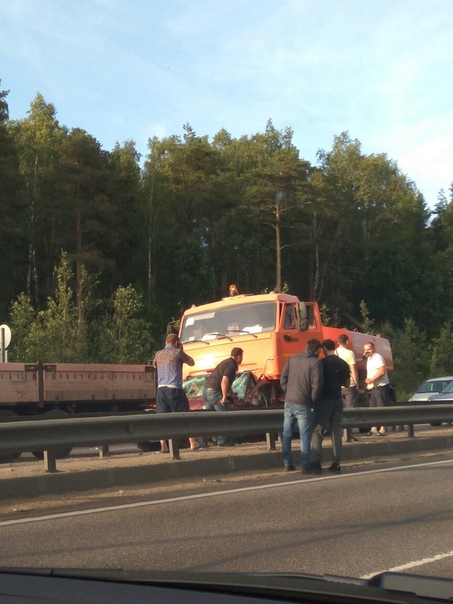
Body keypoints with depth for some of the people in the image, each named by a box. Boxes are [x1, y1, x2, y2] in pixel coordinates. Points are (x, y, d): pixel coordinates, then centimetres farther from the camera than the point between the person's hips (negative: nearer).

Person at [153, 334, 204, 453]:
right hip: (174, 388, -4)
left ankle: (163, 446, 1)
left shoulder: (158, 354, 13)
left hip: (161, 389, 4)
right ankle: (193, 443, 4)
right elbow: (191, 363, 11)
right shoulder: (178, 352, 0)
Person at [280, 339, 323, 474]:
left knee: (286, 434, 13)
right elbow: (316, 385, -12)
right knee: (305, 436, 2)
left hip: (289, 402, 5)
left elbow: (283, 379, 7)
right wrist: (312, 401, 2)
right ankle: (305, 466, 3)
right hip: (303, 405, -5)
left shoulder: (292, 359, 7)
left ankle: (287, 463, 19)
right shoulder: (315, 363, -8)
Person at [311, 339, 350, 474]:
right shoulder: (343, 364, 5)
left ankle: (316, 463, -8)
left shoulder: (323, 363, -12)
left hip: (324, 399, -5)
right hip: (337, 400, 5)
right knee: (336, 431, 11)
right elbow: (346, 381, 14)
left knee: (317, 430, -1)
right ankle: (336, 463, 9)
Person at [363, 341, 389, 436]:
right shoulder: (369, 358, 18)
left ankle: (383, 429, -9)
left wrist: (371, 380, -23)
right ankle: (374, 428, 18)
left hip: (380, 386, -10)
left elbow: (382, 371, -24)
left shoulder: (377, 357, -12)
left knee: (381, 407, -9)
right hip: (373, 387, 10)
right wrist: (368, 384, 15)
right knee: (373, 408, 11)